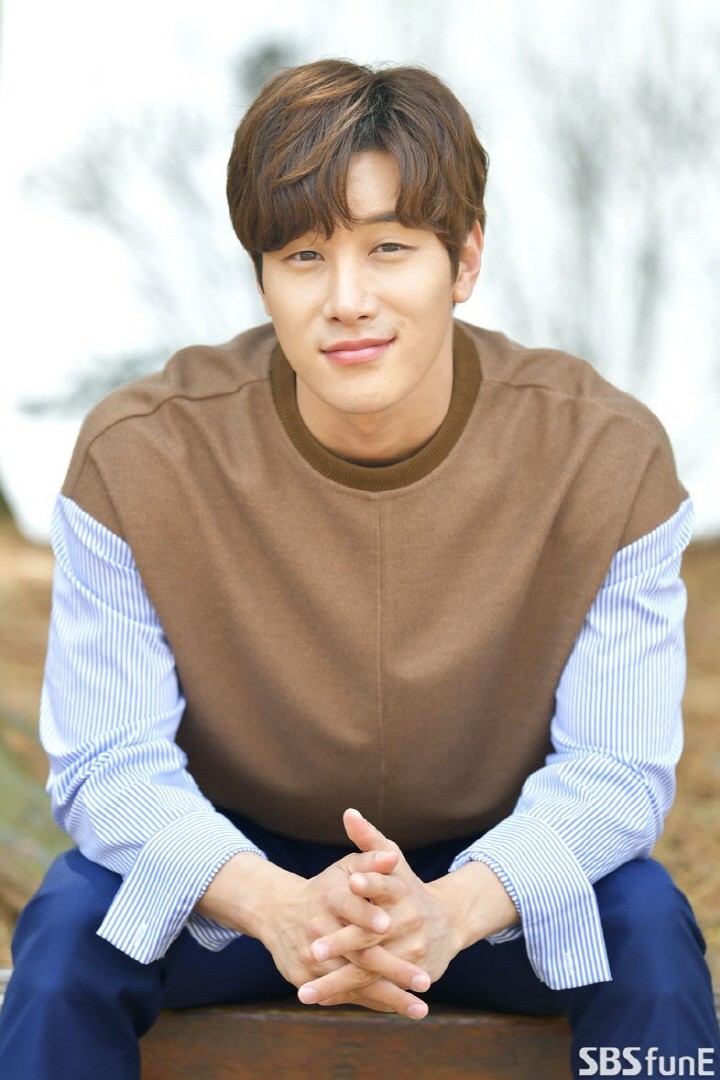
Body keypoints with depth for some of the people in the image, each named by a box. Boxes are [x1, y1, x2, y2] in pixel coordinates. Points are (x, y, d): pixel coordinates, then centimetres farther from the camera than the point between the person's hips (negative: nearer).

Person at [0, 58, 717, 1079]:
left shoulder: (609, 456, -18)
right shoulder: (138, 455, -19)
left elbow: (618, 765, -18)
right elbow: (107, 763, -19)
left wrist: (451, 908, -39)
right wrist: (277, 906, -40)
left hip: (496, 880, 0)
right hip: (237, 872, 0)